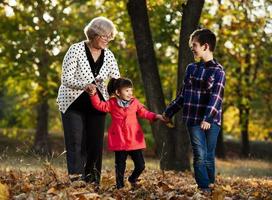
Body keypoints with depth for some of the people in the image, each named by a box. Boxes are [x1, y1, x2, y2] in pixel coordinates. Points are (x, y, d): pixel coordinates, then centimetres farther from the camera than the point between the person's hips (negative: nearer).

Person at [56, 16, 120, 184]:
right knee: (76, 141, -12)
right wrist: (84, 85, -33)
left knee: (95, 142, 2)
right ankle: (76, 179, -15)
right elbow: (66, 78, -15)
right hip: (73, 103, -4)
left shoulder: (108, 55, 3)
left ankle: (92, 181, 10)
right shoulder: (76, 50, -11)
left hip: (97, 105, 4)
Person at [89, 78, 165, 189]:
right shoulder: (112, 103, 2)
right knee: (120, 165, 6)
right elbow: (100, 105, -2)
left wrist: (155, 116, 0)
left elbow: (144, 113, 11)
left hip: (134, 140, 2)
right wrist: (94, 95, -15)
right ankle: (120, 186, 18)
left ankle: (133, 179, 29)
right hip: (119, 141, -2)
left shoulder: (135, 102, 7)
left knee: (140, 165, 3)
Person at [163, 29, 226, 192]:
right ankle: (204, 190, -8)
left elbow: (215, 97, -14)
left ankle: (211, 188, 9)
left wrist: (208, 118, -26)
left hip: (211, 121, -3)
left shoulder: (218, 71, -2)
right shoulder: (192, 68, 14)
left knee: (209, 157, 1)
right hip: (193, 119, 3)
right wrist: (169, 112, 23)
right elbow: (183, 94, 22)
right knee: (199, 156, -6)